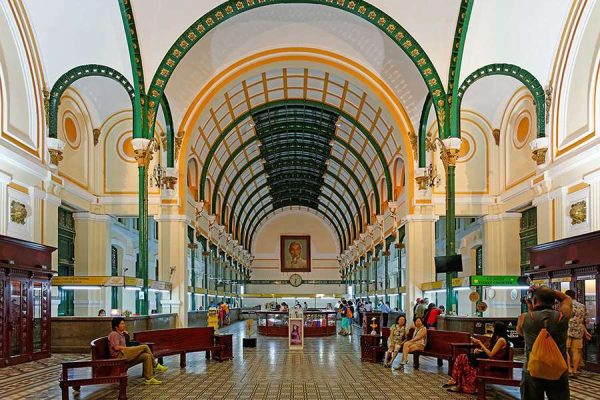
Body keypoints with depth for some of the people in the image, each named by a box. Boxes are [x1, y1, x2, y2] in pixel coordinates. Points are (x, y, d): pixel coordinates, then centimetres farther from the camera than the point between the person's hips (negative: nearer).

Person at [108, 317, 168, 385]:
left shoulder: (120, 334, 24)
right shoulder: (114, 334, -5)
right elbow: (116, 347, -18)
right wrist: (130, 348, -10)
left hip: (125, 355, 10)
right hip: (120, 356, -10)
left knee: (147, 356, -8)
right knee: (145, 347, -16)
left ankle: (148, 379, -10)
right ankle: (155, 366, -3)